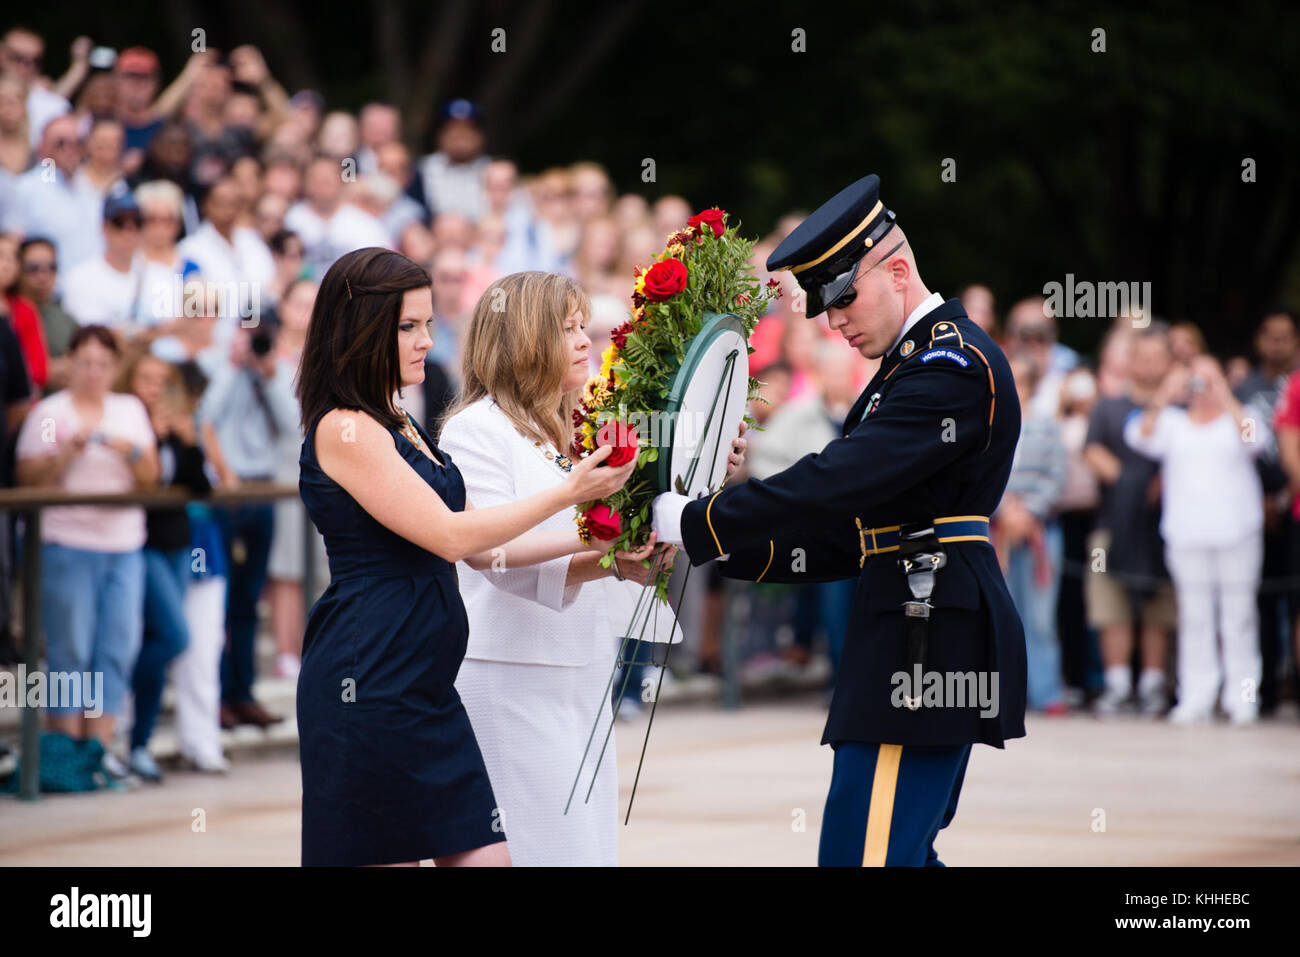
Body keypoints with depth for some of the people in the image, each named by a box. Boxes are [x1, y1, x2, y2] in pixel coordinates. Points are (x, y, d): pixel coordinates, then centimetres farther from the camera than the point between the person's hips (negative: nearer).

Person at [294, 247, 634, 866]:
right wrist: (567, 494, -11)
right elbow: (449, 536, -14)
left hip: (426, 688, 9)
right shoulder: (344, 430, -10)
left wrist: (590, 540, 10)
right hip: (370, 684, -9)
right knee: (389, 858, -7)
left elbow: (483, 551, 19)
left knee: (484, 854, 1)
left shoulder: (404, 429, 18)